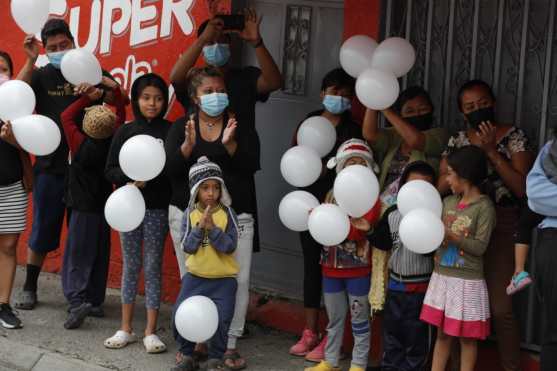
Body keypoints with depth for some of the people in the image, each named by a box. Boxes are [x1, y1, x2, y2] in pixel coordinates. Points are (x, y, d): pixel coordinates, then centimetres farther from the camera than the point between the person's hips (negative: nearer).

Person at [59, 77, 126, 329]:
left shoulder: (80, 144, -15)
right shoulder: (113, 143, -6)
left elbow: (66, 117, -5)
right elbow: (121, 115, 7)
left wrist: (87, 98, -5)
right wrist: (115, 89, 1)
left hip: (83, 208, -4)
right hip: (105, 205, 5)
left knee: (77, 256, -3)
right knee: (100, 256, 14)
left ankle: (77, 301, -18)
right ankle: (96, 301, 19)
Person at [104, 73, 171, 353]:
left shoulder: (170, 131, -2)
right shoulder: (125, 131, 3)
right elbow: (110, 171, 2)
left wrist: (152, 177, -18)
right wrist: (131, 177, -15)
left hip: (157, 209, -2)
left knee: (153, 267, 3)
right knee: (130, 266, 9)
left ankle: (151, 332, 9)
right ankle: (126, 329, 17)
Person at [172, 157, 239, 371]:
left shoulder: (227, 214, -7)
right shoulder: (190, 214, -1)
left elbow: (230, 247, -13)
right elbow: (187, 247, -6)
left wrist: (213, 228, -23)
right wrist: (199, 227, -19)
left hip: (223, 279, -2)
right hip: (195, 276, 2)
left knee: (221, 320, -8)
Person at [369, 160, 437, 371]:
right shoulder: (392, 213, 2)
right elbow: (383, 242, 4)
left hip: (420, 287, -5)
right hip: (395, 284, 5)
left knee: (416, 337, 6)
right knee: (391, 333, 16)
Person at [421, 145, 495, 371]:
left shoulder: (484, 207, -11)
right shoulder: (448, 202, 8)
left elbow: (480, 247, -16)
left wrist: (451, 236, -24)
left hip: (467, 281, -6)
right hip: (442, 276, 6)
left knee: (467, 337, 4)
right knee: (442, 333, 13)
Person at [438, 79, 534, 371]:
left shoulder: (514, 137, 0)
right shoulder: (457, 140, 10)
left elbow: (521, 188, -9)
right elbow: (441, 186, 1)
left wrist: (491, 151, -14)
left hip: (501, 226, -3)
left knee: (500, 308, -8)